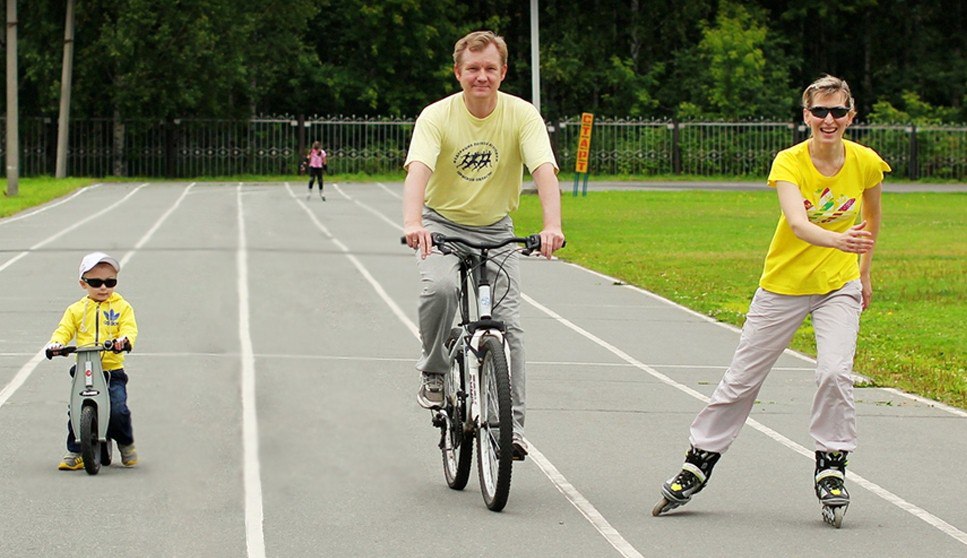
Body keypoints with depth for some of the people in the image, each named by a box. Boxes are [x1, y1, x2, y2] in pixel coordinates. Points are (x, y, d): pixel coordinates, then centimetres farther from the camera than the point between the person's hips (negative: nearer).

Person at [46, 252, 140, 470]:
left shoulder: (122, 307, 8)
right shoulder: (76, 310, 12)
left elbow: (130, 328, -4)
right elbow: (65, 329, 6)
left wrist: (124, 339, -28)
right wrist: (57, 342, -16)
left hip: (113, 371, -2)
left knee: (118, 409, -15)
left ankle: (126, 444, 11)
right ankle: (75, 452, 8)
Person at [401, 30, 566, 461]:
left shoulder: (522, 115, -14)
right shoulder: (437, 116, -17)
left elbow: (544, 170, -27)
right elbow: (418, 170, -33)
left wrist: (552, 225, -45)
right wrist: (413, 222, -52)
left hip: (495, 231, 2)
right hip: (442, 224, -1)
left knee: (507, 321, -9)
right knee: (440, 286, -31)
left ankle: (512, 425, -1)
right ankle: (434, 372, -8)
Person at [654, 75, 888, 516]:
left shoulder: (866, 163, -10)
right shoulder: (789, 162, -19)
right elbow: (797, 223, -37)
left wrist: (864, 271, 17)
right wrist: (837, 239, -55)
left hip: (839, 285, 1)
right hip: (784, 284, -1)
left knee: (835, 371, -20)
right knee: (741, 379, 6)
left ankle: (831, 467, -2)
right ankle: (698, 462, 21)